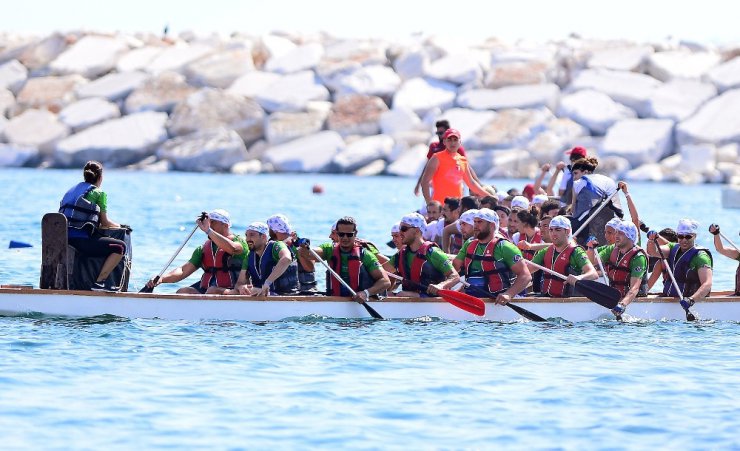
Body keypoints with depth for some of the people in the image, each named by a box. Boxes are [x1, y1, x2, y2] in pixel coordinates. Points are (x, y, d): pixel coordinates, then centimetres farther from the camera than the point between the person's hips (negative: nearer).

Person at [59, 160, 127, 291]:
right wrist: (117, 226, 27)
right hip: (81, 240, -8)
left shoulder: (71, 190, 23)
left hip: (64, 240, 8)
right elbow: (105, 222, 5)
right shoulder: (99, 193, 2)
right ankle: (99, 282, -12)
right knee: (120, 247, -5)